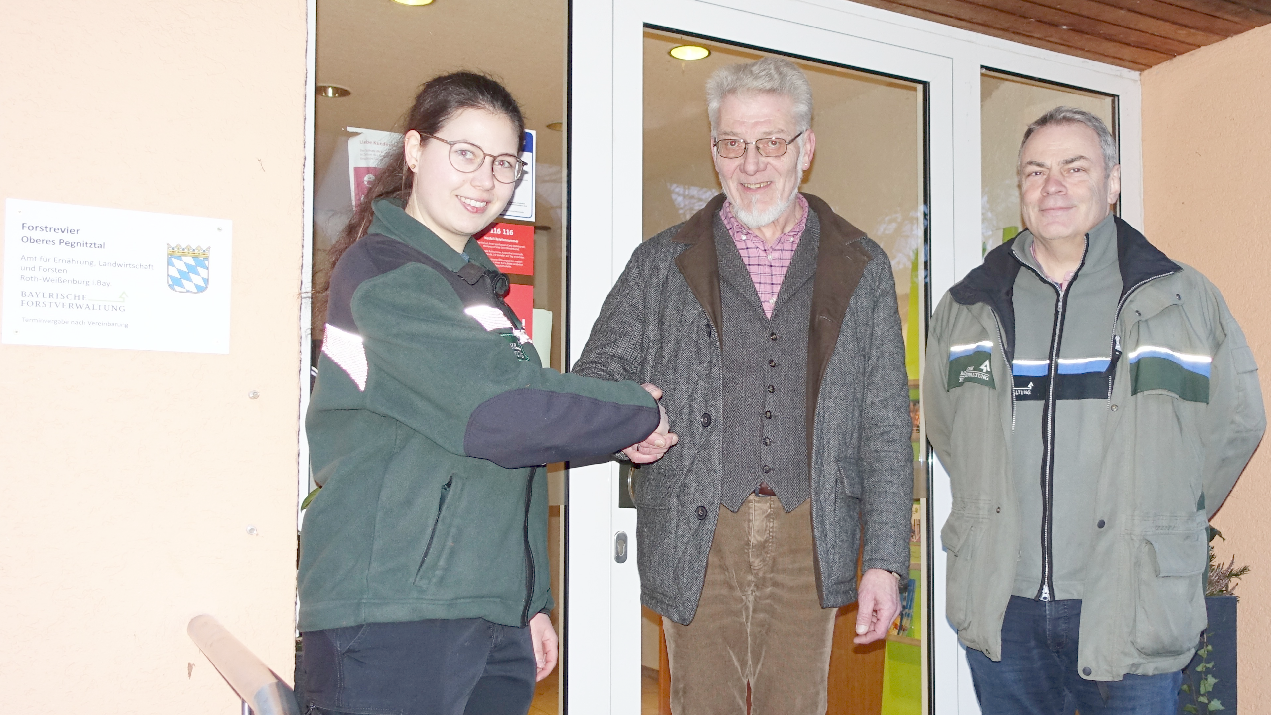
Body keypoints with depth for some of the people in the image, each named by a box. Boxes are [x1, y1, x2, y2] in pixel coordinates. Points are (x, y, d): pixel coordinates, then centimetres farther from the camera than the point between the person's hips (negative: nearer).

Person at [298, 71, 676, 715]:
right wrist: (638, 414, -5)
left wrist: (533, 601, 19)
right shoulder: (381, 271, -9)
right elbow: (501, 413, -20)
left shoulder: (480, 285, 19)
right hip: (390, 621, -8)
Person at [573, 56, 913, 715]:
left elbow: (886, 425, 6)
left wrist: (885, 559, 0)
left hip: (810, 539, 1)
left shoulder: (862, 269, 7)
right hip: (697, 539, 0)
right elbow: (598, 375, 7)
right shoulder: (662, 264, 7)